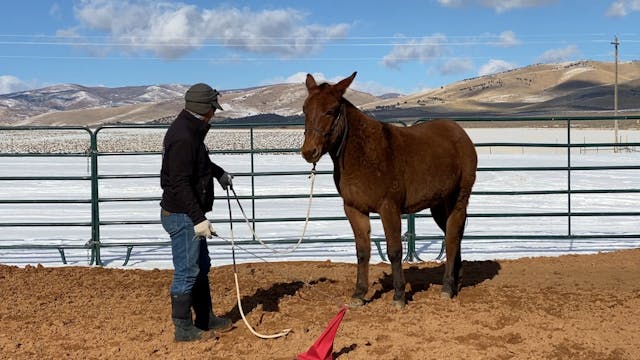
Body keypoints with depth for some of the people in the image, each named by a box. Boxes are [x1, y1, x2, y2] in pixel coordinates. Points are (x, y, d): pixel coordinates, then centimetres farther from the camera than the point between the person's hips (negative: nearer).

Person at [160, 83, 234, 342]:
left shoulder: (190, 130, 9)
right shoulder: (183, 137, -23)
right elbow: (180, 184, -28)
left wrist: (219, 173, 39)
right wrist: (198, 219, -30)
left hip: (189, 214, 11)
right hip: (182, 215, -11)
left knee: (201, 267, 20)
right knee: (187, 272, -1)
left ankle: (206, 319, 33)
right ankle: (183, 329, 9)